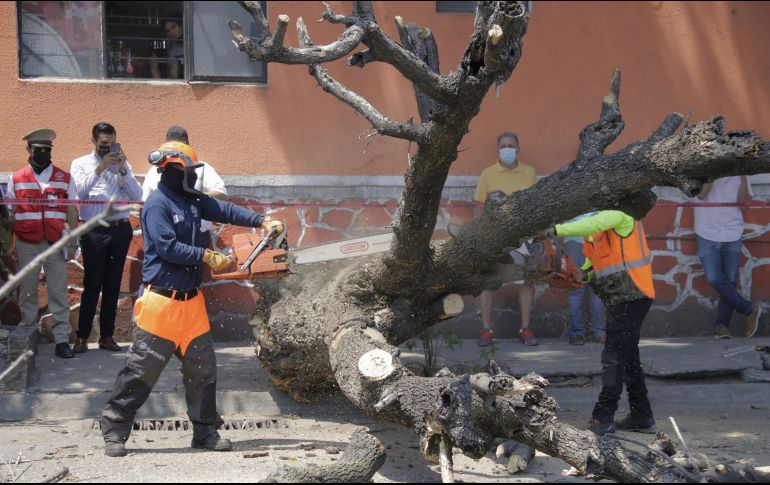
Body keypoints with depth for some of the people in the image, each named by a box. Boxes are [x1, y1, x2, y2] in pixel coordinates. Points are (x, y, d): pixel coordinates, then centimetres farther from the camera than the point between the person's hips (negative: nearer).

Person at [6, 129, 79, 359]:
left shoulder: (64, 178, 6)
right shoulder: (16, 178, 6)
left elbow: (72, 211, 6)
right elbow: (10, 213, 8)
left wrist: (73, 241, -1)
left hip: (55, 244, 0)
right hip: (26, 244, 0)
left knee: (59, 293, 0)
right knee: (27, 292, 8)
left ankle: (62, 339, 2)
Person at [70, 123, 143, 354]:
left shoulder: (123, 165, 12)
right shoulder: (81, 164, 6)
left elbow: (137, 196, 2)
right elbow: (79, 192, -12)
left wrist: (123, 169, -9)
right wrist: (100, 168, -18)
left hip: (121, 230, 3)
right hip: (95, 231, -3)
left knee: (113, 284, 7)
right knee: (92, 284, -4)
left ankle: (107, 335, 14)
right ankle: (82, 337, 1)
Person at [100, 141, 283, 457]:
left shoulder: (192, 200, 11)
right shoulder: (157, 204, -13)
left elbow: (225, 211, 10)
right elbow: (168, 247, -21)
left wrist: (262, 222, -3)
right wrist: (208, 257, -19)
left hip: (191, 300, 8)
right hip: (161, 301, -8)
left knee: (202, 368, 9)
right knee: (142, 369, -3)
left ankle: (205, 431, 19)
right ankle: (114, 430, 6)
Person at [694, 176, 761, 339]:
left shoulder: (737, 173, 4)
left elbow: (743, 202, -5)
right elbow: (701, 194, -20)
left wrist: (743, 177, -14)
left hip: (733, 235, 2)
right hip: (707, 235, -2)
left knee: (729, 281, 1)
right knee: (715, 279, -11)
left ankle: (721, 325, 6)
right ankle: (750, 310, 4)